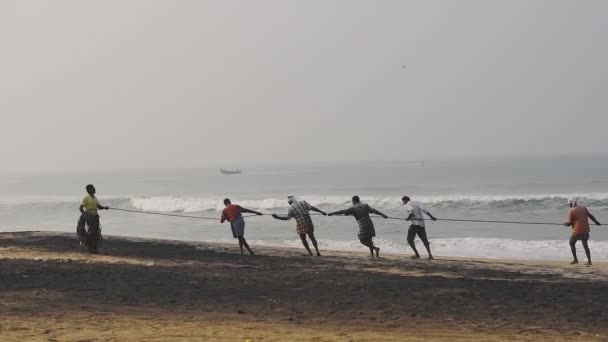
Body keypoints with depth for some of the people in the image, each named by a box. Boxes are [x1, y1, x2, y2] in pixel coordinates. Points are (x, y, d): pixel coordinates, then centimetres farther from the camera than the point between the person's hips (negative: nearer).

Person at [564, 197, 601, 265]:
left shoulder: (571, 211, -8)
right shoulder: (583, 208, 8)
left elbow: (569, 223, -8)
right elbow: (590, 216, 6)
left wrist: (565, 224, 13)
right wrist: (596, 222, 18)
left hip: (577, 231, -5)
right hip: (585, 230, 5)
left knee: (572, 243, 15)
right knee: (585, 245, 11)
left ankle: (575, 259, 11)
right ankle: (589, 261, 4)